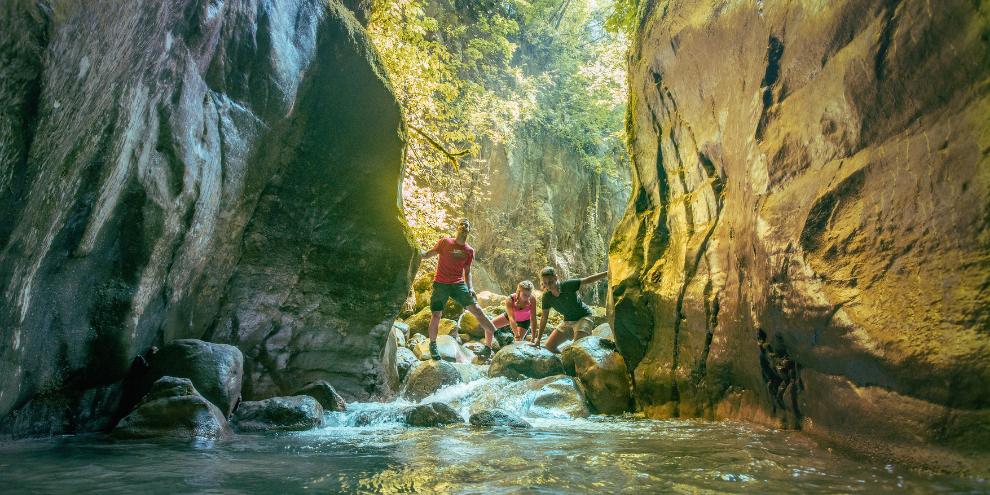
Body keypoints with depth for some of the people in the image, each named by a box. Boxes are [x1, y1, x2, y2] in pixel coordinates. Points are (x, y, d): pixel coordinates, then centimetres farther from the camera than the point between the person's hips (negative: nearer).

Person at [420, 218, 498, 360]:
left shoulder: (470, 251, 9)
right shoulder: (445, 242, 2)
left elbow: (467, 272, 13)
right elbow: (428, 255, 7)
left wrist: (470, 288, -3)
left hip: (458, 284, 2)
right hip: (441, 283, -1)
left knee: (476, 309, -12)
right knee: (436, 315, -7)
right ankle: (432, 345, 17)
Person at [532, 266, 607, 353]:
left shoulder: (567, 285, -23)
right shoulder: (546, 296, -10)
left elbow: (588, 280, -22)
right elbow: (544, 317, 0)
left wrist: (607, 273, -30)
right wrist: (538, 339, 4)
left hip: (583, 318, -6)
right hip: (567, 321, 6)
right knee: (549, 346, 0)